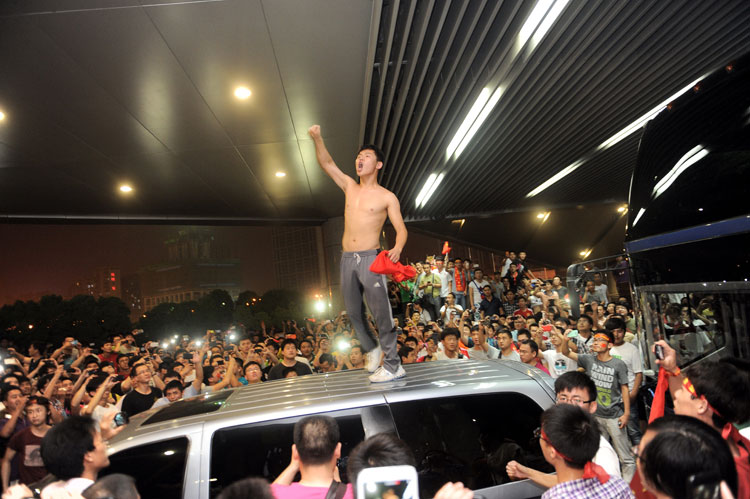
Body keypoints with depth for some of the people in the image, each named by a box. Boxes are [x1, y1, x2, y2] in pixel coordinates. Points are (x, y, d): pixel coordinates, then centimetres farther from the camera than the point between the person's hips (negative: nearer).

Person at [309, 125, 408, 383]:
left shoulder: (387, 197, 1)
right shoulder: (350, 186, 14)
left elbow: (401, 229, -3)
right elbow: (327, 163, 11)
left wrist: (397, 248, -24)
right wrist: (317, 138, -4)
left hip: (370, 258, -5)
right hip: (347, 259, 5)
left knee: (381, 312, -9)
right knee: (354, 313, 11)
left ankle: (393, 366, -1)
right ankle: (372, 348, 33)